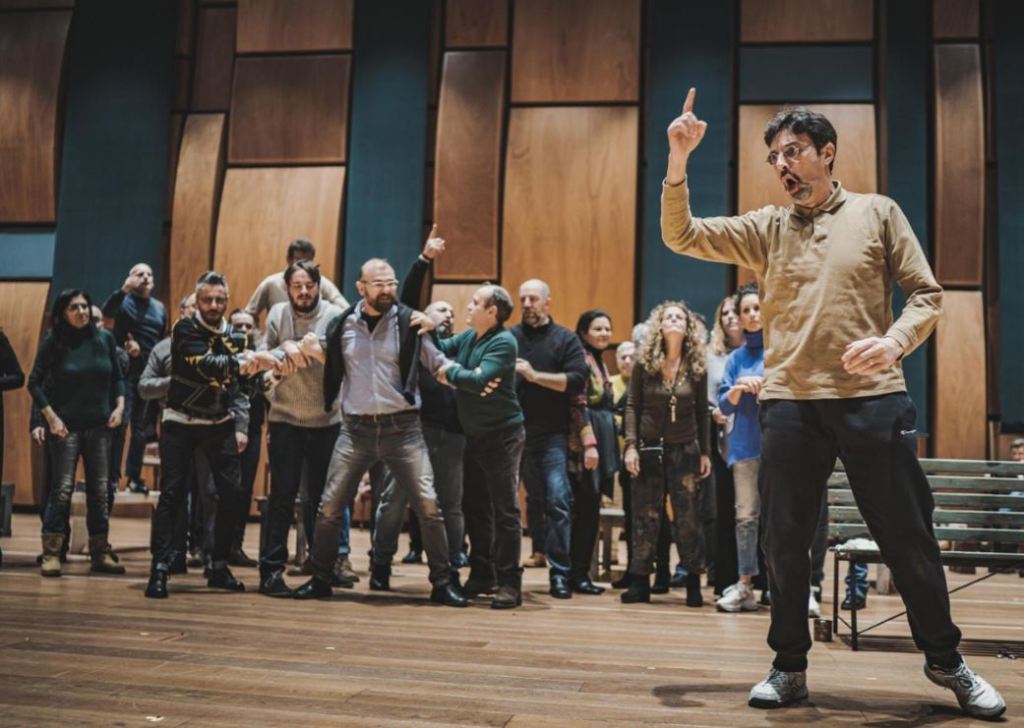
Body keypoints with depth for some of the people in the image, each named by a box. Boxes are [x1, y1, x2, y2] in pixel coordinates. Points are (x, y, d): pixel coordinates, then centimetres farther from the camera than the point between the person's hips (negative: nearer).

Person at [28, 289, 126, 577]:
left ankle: (100, 553, 13)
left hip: (99, 426, 3)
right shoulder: (53, 342, -4)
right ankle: (51, 554, 4)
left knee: (100, 490, 5)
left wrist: (119, 405, -2)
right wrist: (50, 417, -9)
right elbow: (34, 382, -1)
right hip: (66, 426, -3)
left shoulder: (105, 338, 3)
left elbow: (117, 377, 12)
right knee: (62, 489, -5)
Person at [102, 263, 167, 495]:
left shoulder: (160, 308, 14)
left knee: (140, 427, 9)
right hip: (126, 372, -5)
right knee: (120, 423, -9)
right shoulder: (124, 301, -2)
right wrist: (124, 289, -38)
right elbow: (107, 311, -25)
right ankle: (112, 477, -4)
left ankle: (135, 477, 16)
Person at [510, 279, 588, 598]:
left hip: (552, 434, -2)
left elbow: (577, 381, -8)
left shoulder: (565, 339, 2)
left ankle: (559, 572, -7)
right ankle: (540, 551, 34)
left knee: (557, 498, -10)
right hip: (517, 431, 3)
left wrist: (534, 375, -15)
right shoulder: (509, 336, 8)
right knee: (533, 497, 15)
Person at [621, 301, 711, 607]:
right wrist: (631, 445, -8)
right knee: (645, 516, 3)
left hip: (685, 450, 0)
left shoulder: (696, 366, 1)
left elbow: (702, 412, 6)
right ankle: (640, 582, 10)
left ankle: (693, 582, 10)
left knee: (688, 518, 1)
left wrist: (705, 452, 4)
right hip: (649, 448, 0)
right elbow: (632, 406, 0)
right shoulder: (644, 364, -2)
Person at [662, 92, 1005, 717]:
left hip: (873, 398, -1)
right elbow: (681, 236, 6)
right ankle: (790, 666, 22)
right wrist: (678, 161, -6)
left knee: (909, 537, 5)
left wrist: (895, 341, -15)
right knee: (785, 541, 6)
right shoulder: (766, 227, 12)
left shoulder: (877, 213, 9)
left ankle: (946, 662, 26)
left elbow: (927, 294, 5)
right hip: (790, 403, 2)